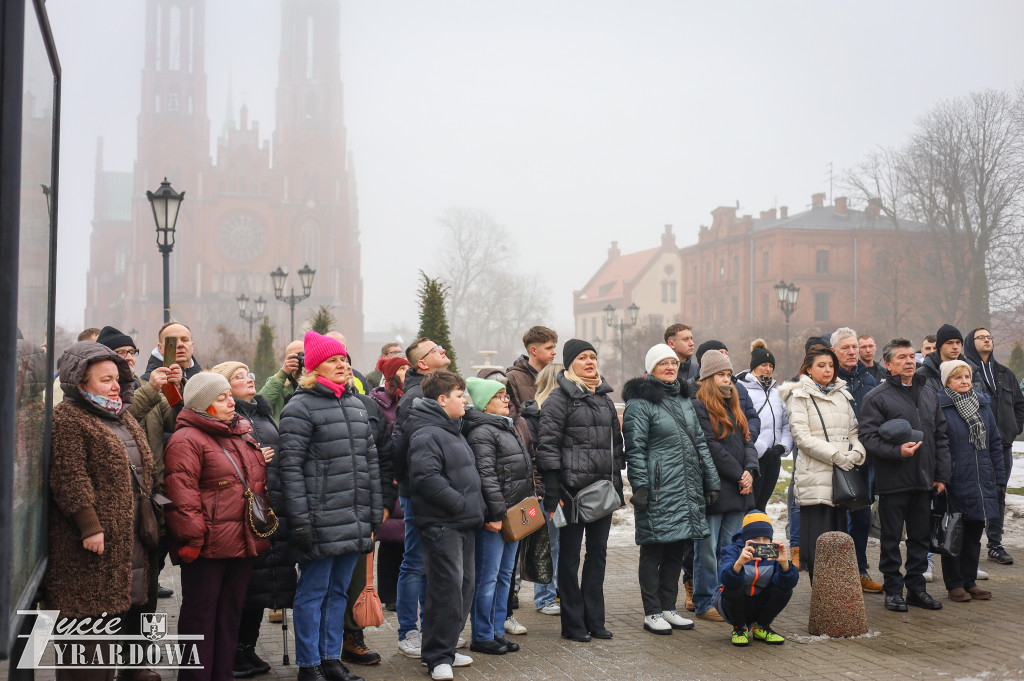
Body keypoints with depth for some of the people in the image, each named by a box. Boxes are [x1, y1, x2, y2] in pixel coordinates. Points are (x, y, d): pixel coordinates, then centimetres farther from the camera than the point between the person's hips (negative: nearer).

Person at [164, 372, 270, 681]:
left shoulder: (242, 435, 16)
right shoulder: (186, 440, -11)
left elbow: (259, 483, 25)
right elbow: (182, 493, -17)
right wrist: (191, 537, -20)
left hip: (242, 545, 8)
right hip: (207, 548, -8)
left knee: (230, 615, 15)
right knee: (200, 617, 2)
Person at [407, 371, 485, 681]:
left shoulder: (454, 431, 20)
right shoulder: (426, 435, -13)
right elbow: (426, 478, -24)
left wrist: (478, 508, 17)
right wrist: (460, 503, -21)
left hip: (465, 525, 10)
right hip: (441, 525, -10)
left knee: (464, 587, 14)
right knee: (447, 589, -9)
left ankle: (447, 648, 25)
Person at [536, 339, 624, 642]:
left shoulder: (604, 398, 15)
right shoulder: (559, 398, -5)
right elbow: (548, 446, -11)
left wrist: (617, 484, 14)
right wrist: (552, 493, -16)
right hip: (572, 488, -6)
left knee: (598, 552, 10)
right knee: (570, 555, 2)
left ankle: (594, 620, 19)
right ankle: (573, 624, 10)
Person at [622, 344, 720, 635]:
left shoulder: (684, 399, 17)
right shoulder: (640, 403, -6)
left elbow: (699, 442, 19)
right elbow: (635, 449, -11)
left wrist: (712, 482, 15)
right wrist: (640, 486, -17)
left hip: (687, 488, 7)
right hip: (659, 490, -7)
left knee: (676, 550, 12)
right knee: (653, 552, 0)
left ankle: (669, 608, 22)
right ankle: (652, 613, 8)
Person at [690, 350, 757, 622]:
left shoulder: (734, 408, 19)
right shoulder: (698, 408, -8)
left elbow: (748, 441, 12)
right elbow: (711, 448, -14)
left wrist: (749, 471, -6)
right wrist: (739, 475, -13)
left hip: (737, 490, 7)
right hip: (712, 490, -7)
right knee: (708, 550, -1)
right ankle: (704, 603, 6)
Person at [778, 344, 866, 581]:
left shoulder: (842, 395, 20)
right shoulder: (800, 396, 1)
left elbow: (854, 431, 19)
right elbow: (801, 437, -9)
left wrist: (856, 452, -3)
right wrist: (837, 455, -14)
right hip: (815, 476, -6)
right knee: (819, 543, -7)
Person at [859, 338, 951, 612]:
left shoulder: (929, 395, 14)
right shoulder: (877, 398, -6)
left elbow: (941, 437, 15)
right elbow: (868, 438, -12)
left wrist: (942, 475, 9)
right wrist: (897, 451, -25)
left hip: (924, 480, 5)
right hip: (893, 481, -5)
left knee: (920, 537, 12)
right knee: (891, 538, 4)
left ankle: (916, 587, 22)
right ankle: (893, 589, 14)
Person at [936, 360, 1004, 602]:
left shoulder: (983, 404, 10)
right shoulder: (939, 405, -9)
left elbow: (995, 442, 13)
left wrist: (998, 477, 9)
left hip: (981, 482, 6)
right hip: (955, 482, -5)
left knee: (974, 535, 13)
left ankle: (970, 582, 24)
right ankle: (954, 584, 14)